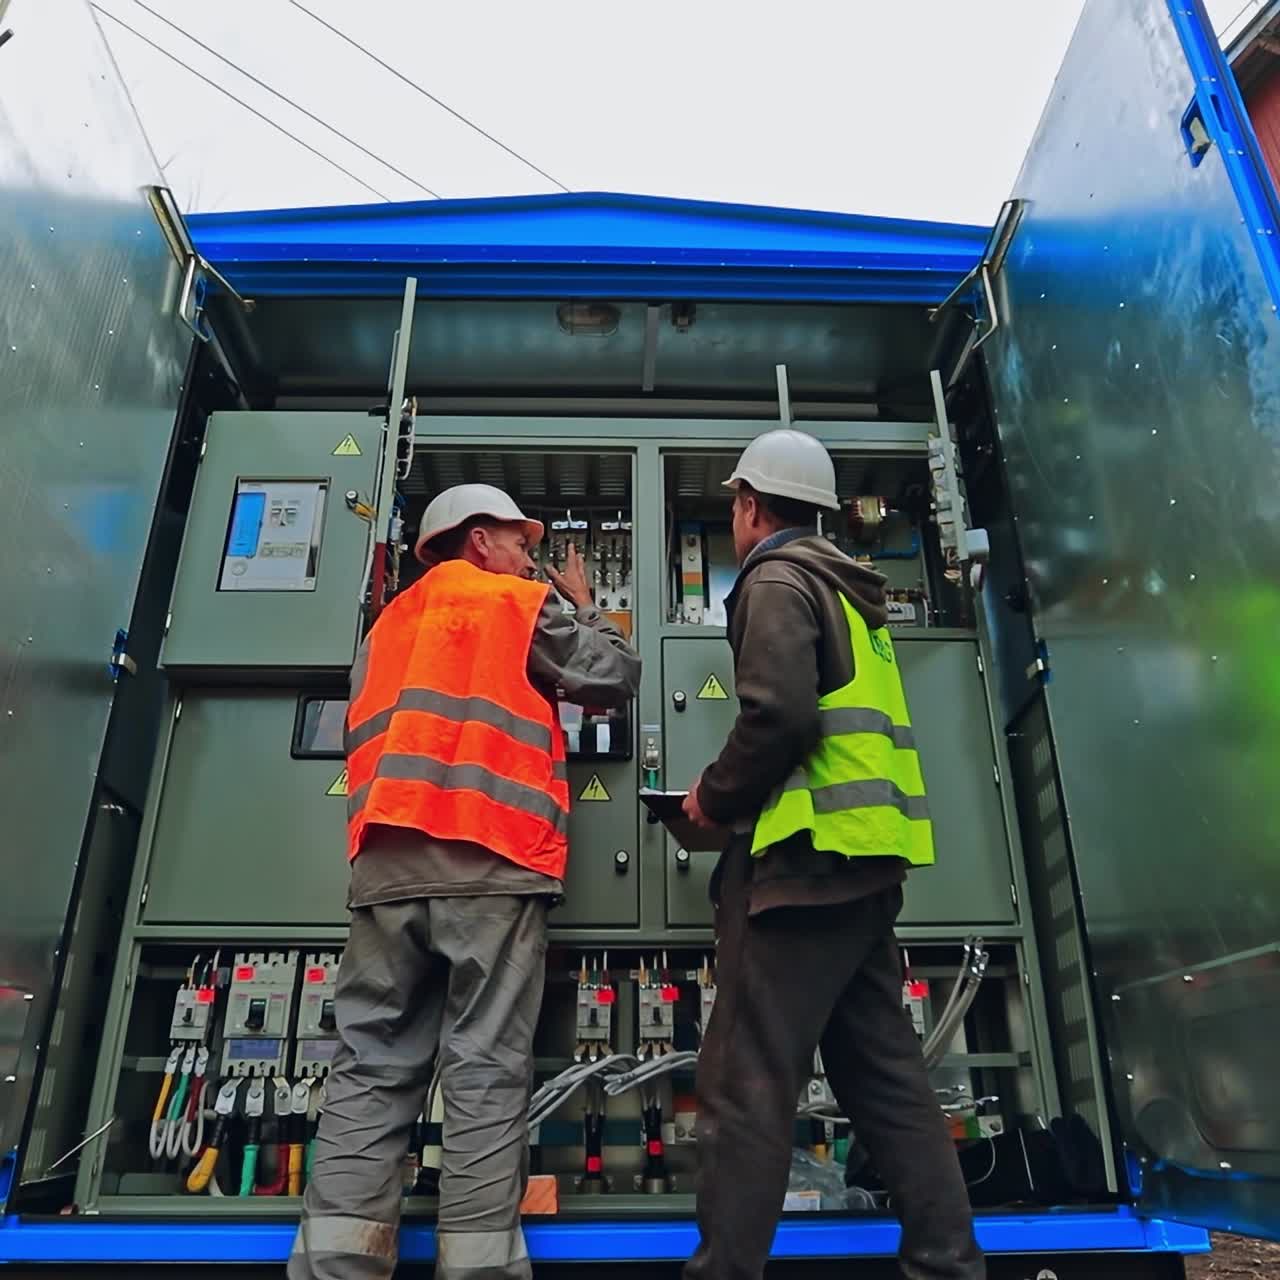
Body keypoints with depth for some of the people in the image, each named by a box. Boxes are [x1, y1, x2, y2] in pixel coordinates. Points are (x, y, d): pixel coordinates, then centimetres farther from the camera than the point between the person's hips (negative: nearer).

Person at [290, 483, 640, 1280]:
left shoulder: (390, 625, 26)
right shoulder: (521, 603, 9)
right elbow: (616, 677, 12)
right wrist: (584, 605, 26)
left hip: (387, 863, 5)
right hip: (490, 860, -5)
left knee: (373, 1066, 4)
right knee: (488, 1070, -1)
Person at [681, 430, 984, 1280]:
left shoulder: (777, 579, -4)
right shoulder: (846, 588, 22)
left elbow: (778, 715, -19)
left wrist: (714, 799, -4)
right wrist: (741, 799, 23)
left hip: (806, 857, -9)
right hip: (864, 859, 10)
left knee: (747, 1083, -5)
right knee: (885, 1068, 14)